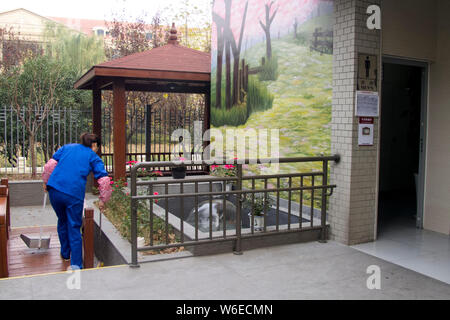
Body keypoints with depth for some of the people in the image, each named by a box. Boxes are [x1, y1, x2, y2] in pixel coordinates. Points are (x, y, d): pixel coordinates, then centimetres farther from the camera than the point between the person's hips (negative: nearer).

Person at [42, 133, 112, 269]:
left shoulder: (66, 147, 18)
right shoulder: (94, 157, 8)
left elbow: (50, 164, 10)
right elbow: (104, 180, -1)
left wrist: (46, 182, 21)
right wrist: (103, 200, 9)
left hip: (54, 189, 4)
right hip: (74, 194, -4)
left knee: (62, 222, 24)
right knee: (74, 228, 6)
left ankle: (65, 254, 41)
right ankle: (76, 264, 3)